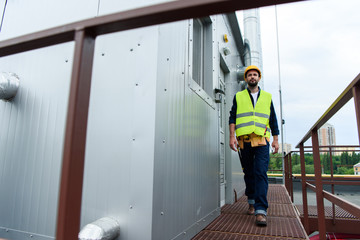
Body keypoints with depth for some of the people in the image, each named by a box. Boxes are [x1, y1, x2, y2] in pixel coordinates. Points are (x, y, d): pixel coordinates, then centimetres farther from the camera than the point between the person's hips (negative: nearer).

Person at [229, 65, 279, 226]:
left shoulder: (267, 97, 16)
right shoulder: (238, 96, 13)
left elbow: (273, 120, 17)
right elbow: (232, 118, 6)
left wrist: (275, 139, 9)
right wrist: (232, 136, -6)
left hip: (261, 141, 0)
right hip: (244, 140, 1)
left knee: (261, 173, -11)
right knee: (248, 173, 8)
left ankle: (261, 211, -11)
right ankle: (251, 201, 27)